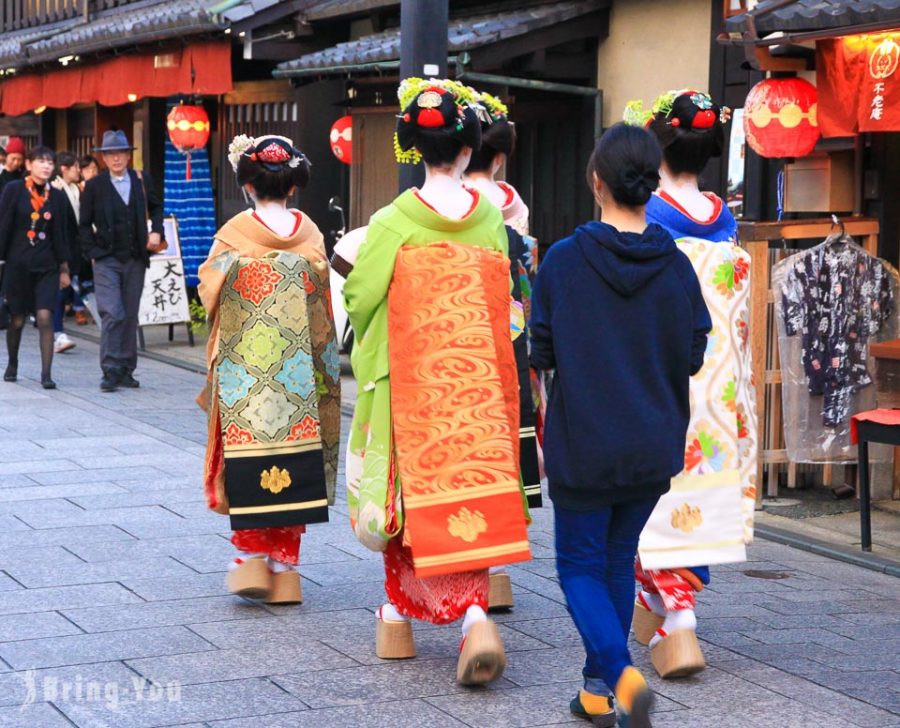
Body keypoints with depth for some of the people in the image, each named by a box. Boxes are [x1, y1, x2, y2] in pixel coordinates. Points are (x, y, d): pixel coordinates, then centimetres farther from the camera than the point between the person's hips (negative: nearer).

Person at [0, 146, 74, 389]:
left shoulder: (57, 196, 6)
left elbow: (61, 234, 10)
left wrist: (64, 268, 9)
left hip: (46, 266, 1)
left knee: (45, 317, -11)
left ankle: (46, 374, -11)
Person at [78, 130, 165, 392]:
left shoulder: (142, 180, 5)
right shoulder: (94, 186, -1)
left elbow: (155, 207, 20)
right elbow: (84, 225, 5)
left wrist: (156, 231, 3)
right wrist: (93, 253, -4)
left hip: (135, 260, 3)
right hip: (106, 260, -3)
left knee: (130, 316, 8)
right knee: (112, 314, -13)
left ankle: (126, 370, 17)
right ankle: (110, 371, -9)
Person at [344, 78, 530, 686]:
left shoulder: (396, 221, -10)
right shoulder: (490, 216, -1)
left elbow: (361, 296, -5)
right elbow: (502, 298, 9)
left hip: (413, 380, -2)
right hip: (478, 381, 2)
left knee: (417, 494, 9)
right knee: (473, 492, 5)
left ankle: (400, 617, 18)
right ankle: (475, 617, -10)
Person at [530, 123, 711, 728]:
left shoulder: (563, 260, -13)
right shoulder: (677, 266, -5)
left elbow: (541, 353, -7)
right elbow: (694, 356, 1)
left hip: (583, 445, -3)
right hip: (653, 450, 3)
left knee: (581, 565, 8)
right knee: (619, 561, 19)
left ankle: (622, 675, -15)